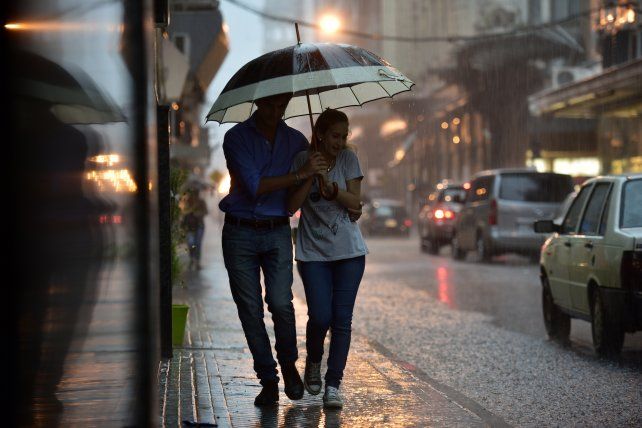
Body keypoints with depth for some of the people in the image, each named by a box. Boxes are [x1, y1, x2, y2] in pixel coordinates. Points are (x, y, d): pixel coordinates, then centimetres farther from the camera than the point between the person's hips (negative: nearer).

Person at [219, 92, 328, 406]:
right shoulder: (236, 137, -4)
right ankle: (268, 381, 10)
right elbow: (253, 186, -16)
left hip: (277, 231, 1)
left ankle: (289, 363, 12)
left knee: (281, 302, -14)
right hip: (240, 233, -1)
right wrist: (300, 174, -21)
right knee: (250, 309, 0)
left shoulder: (295, 140, 8)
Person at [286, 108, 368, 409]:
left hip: (349, 251, 1)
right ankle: (313, 364, 20)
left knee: (342, 318, -5)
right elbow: (292, 206, -6)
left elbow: (355, 202, -3)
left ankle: (333, 385, -2)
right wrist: (309, 176, -17)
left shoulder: (348, 159, 2)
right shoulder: (302, 160, -1)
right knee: (320, 316, -11)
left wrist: (333, 190, -21)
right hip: (314, 252, -1)